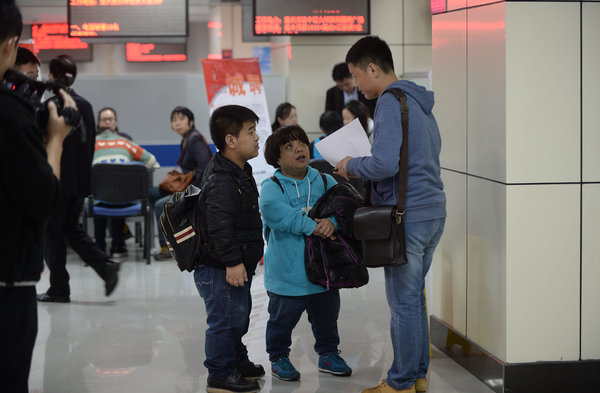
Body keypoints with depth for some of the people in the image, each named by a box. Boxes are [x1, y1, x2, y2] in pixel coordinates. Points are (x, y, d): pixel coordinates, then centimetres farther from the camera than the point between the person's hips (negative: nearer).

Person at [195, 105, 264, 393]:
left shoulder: (239, 172, 12)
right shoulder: (221, 181, -23)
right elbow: (220, 226, -29)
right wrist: (232, 261, -29)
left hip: (236, 266, 11)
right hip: (219, 270, -11)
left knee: (238, 315, 24)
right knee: (224, 320, -2)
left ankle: (237, 362, 40)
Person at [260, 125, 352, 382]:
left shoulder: (324, 182, 5)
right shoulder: (271, 187, -9)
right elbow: (274, 211, -27)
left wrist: (332, 222, -26)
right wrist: (310, 226, -29)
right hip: (287, 272, -4)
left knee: (326, 316, 17)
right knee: (283, 319, 7)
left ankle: (328, 354, 35)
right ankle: (278, 358, 26)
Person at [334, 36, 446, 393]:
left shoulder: (391, 102, -13)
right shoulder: (421, 104, 16)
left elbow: (385, 164, -24)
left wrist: (352, 166, -5)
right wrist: (361, 168, 18)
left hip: (407, 216, -9)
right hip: (434, 212, 9)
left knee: (404, 302, -1)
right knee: (415, 297, 17)